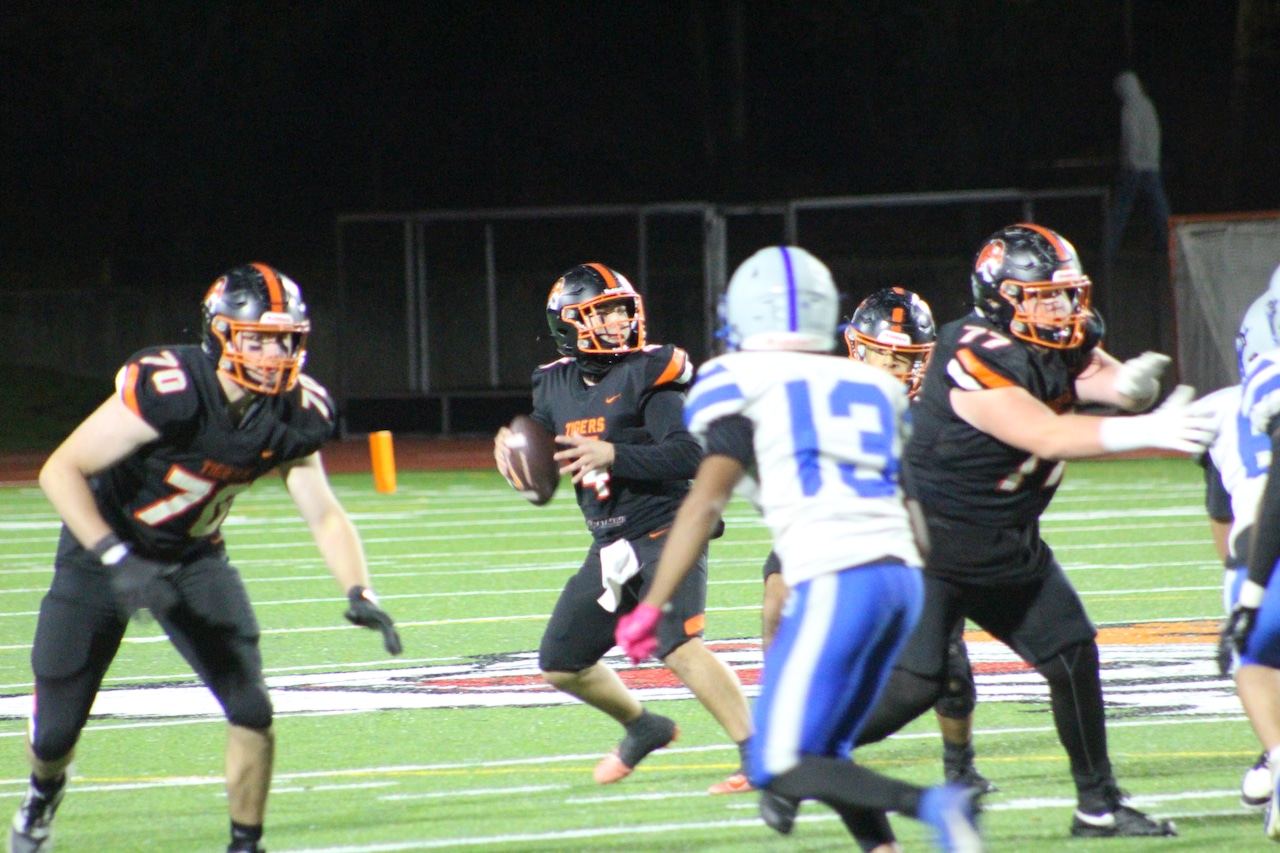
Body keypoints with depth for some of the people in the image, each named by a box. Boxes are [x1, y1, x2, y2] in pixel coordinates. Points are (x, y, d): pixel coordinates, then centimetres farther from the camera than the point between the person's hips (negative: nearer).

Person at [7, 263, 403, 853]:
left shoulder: (291, 413, -15)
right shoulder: (168, 391, -33)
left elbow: (323, 514, -5)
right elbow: (60, 471, -30)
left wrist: (358, 592, -22)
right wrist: (118, 560, -38)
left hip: (195, 558, 4)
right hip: (103, 549, -4)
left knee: (251, 710, -12)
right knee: (56, 731, 4)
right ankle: (45, 789, 40)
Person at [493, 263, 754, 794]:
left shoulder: (647, 375, -11)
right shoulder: (557, 386, 9)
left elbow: (688, 454, -19)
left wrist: (612, 455, -27)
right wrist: (512, 449, -3)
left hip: (665, 533, -8)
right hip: (610, 546, 8)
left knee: (680, 648, -26)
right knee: (560, 664, 13)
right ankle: (643, 729, 35)